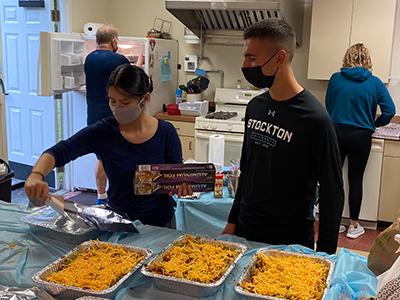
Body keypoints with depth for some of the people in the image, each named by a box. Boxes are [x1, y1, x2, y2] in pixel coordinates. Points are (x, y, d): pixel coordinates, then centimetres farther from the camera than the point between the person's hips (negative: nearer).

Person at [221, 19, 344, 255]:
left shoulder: (314, 118, -19)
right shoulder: (255, 106, 1)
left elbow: (332, 193, -13)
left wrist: (324, 256, -11)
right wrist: (232, 222, 12)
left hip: (291, 243, -6)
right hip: (245, 231, 6)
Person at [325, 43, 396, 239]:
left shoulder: (336, 79, -2)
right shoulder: (374, 83, -4)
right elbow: (390, 111, -6)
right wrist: (375, 124, 11)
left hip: (336, 133, 1)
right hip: (360, 136, -1)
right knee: (356, 180, 8)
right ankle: (353, 226, 18)